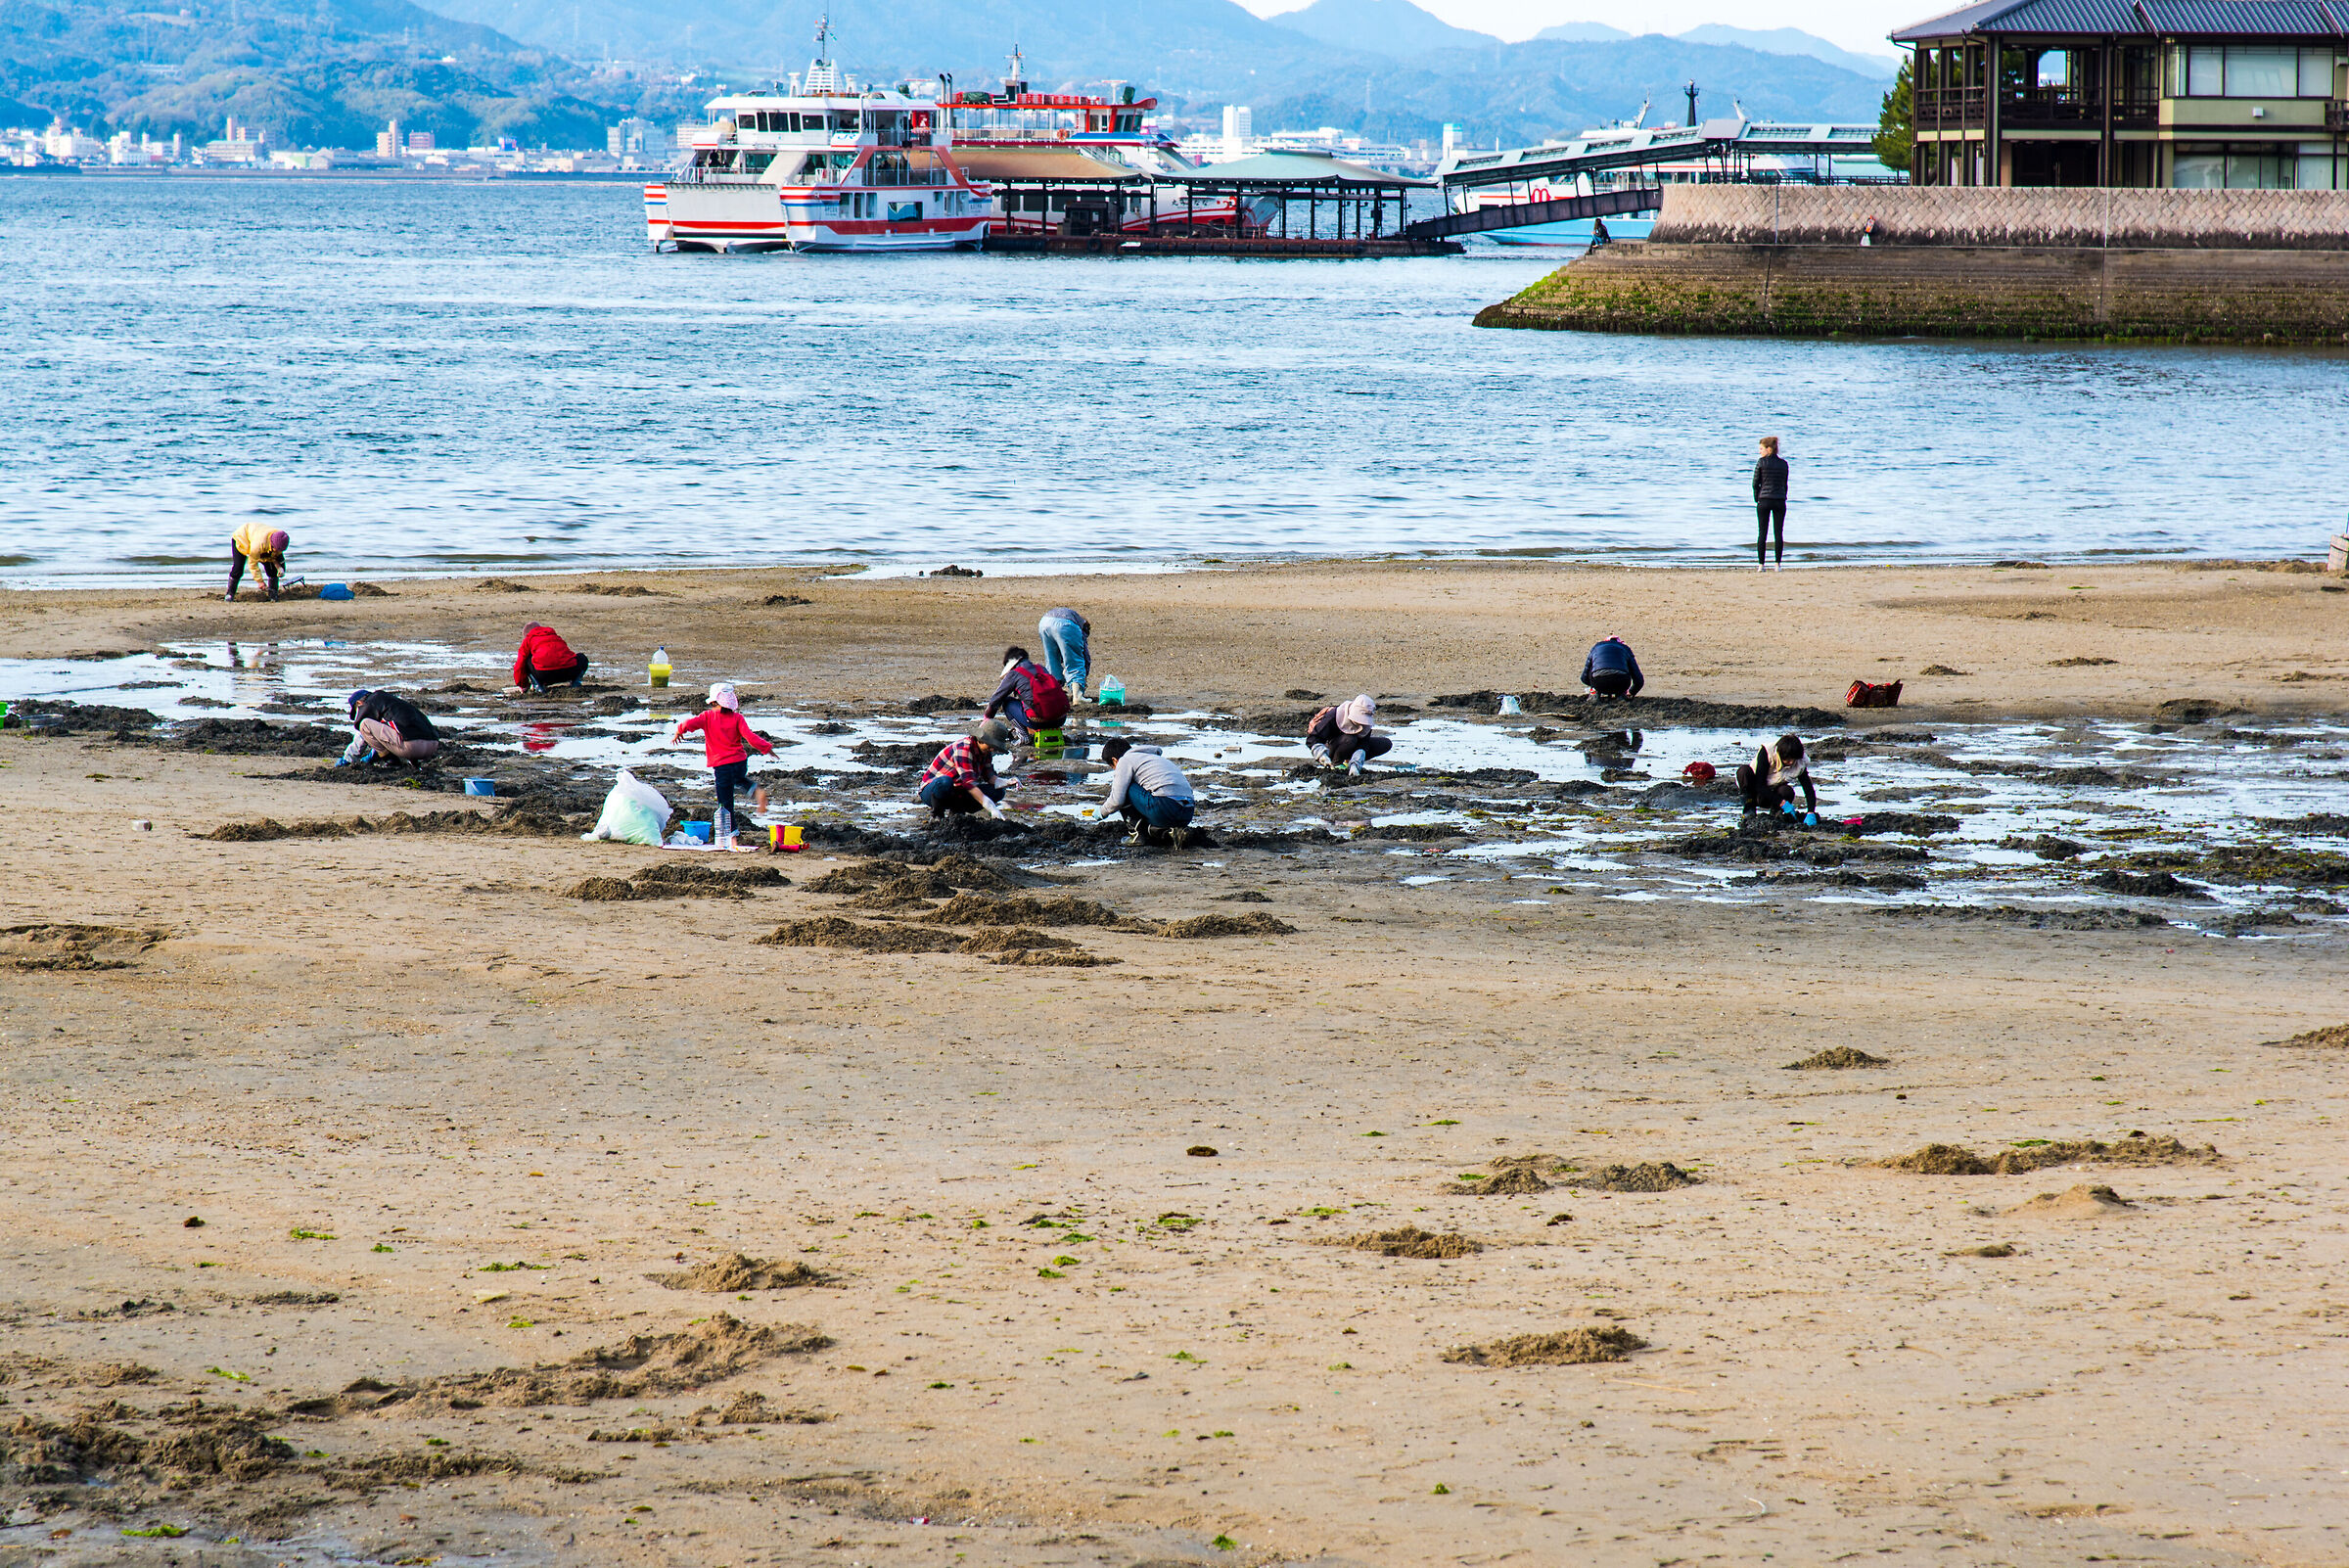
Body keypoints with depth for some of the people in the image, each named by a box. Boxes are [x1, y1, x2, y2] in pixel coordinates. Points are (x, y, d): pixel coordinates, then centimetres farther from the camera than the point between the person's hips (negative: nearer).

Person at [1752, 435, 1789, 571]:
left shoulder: (1761, 462, -5)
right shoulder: (1783, 463, 4)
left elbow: (1755, 483, -2)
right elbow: (1785, 484, 7)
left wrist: (1757, 499, 7)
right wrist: (1783, 498, 13)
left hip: (1764, 500, -2)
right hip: (1780, 501, 2)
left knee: (1762, 533, 3)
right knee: (1779, 533, 5)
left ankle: (1761, 565, 1)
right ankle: (1778, 564, 3)